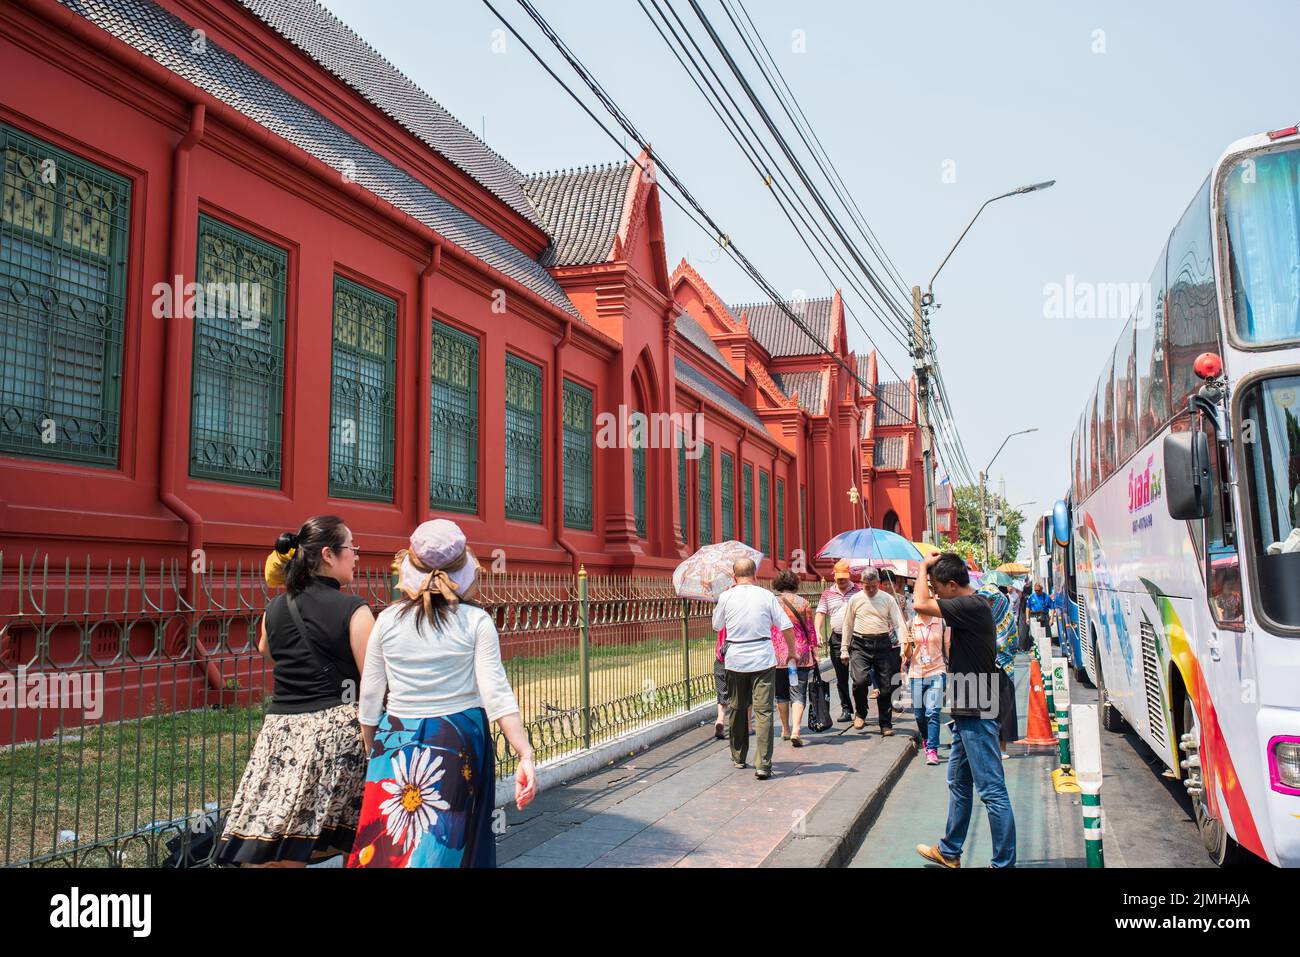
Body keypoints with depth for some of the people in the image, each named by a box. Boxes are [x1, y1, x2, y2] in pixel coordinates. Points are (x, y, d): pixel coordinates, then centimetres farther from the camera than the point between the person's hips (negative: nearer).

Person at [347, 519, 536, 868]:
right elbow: (496, 693, -14)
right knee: (450, 843, 11)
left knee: (385, 846, 11)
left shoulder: (388, 620, -1)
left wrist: (370, 750, 17)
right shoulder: (476, 621, -6)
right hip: (460, 746, -1)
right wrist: (524, 753, -15)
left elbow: (370, 698, 3)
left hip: (397, 745, 2)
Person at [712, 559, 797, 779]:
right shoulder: (766, 595, -3)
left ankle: (738, 757, 30)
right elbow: (786, 626, -2)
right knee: (763, 711, -2)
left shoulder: (726, 597, -1)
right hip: (763, 660, -1)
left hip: (735, 660, 2)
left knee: (737, 709, 17)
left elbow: (716, 625, 14)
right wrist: (792, 650, 13)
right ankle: (763, 765, -10)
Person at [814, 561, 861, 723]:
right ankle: (846, 709, 16)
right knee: (841, 677, 7)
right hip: (836, 638, 3)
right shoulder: (827, 594, 10)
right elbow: (820, 614, 4)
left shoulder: (858, 591, 4)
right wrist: (817, 632, -12)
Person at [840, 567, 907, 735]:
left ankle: (886, 725, 15)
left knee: (885, 686, 3)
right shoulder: (855, 599, 6)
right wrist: (844, 650, 10)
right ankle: (860, 713, 7)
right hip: (860, 644, -1)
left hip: (883, 644, 1)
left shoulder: (888, 599, 5)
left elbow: (899, 623, 2)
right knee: (860, 680, -19)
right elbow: (848, 625, 12)